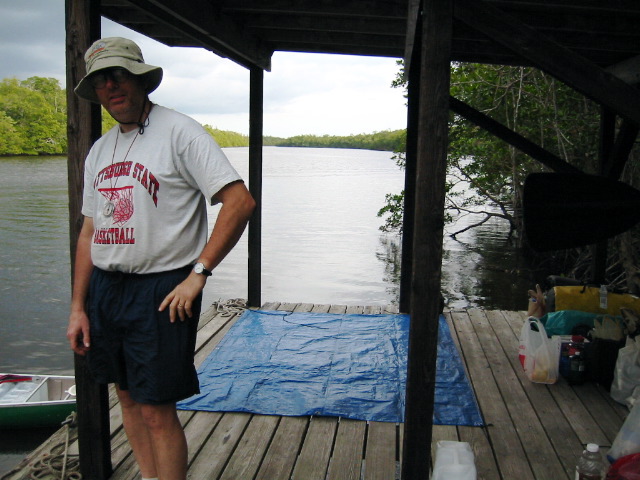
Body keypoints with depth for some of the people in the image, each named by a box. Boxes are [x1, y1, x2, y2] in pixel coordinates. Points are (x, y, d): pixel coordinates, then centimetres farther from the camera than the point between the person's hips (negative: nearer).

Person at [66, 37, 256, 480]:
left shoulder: (179, 132, -9)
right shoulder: (99, 150, 14)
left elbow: (240, 201, -17)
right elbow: (90, 231, 16)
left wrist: (198, 274, -19)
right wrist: (78, 308, 12)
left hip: (161, 290, -7)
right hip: (104, 286, 7)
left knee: (157, 409, -3)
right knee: (128, 395, 16)